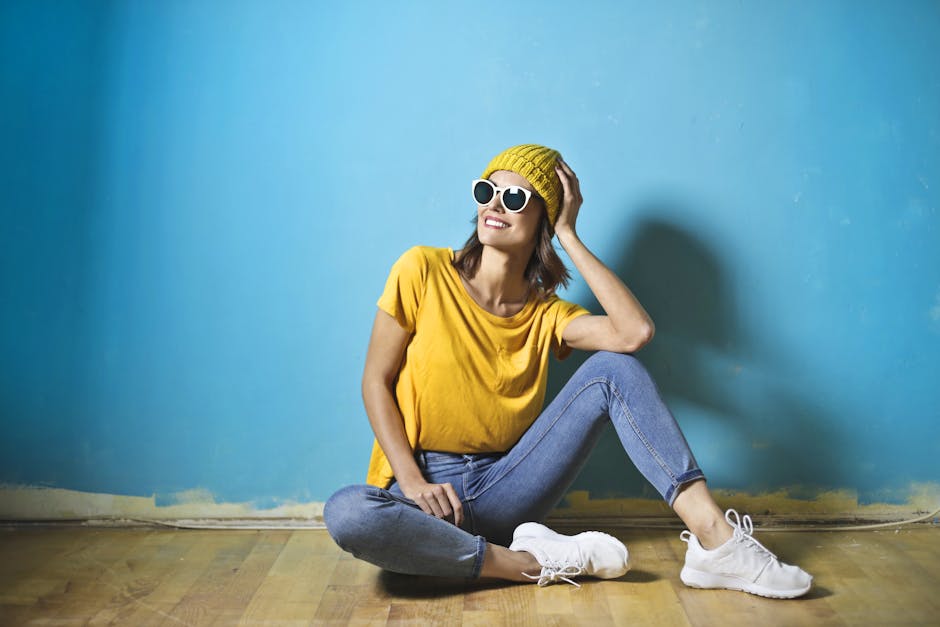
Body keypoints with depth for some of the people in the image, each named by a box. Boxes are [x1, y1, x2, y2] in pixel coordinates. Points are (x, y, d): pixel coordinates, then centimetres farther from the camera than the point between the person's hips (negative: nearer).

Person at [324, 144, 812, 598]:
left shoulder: (545, 314, 2)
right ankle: (532, 562, -23)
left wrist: (569, 236, -11)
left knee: (614, 368, -14)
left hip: (506, 490, 2)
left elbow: (635, 331, -18)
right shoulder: (423, 272, -4)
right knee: (345, 513, -38)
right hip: (427, 487, -2)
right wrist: (411, 481, -16)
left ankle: (714, 538, -21)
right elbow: (376, 382, -2)